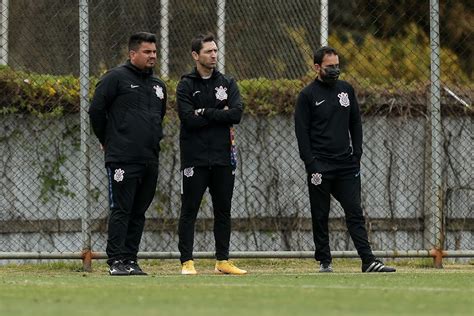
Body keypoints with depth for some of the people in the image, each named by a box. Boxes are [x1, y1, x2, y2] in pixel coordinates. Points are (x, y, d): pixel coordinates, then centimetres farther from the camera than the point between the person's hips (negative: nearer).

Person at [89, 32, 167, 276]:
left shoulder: (158, 86, 18)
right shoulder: (116, 78, -4)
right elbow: (96, 110, -5)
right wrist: (108, 141, 2)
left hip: (150, 160, 7)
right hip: (123, 159, -7)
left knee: (139, 212, 8)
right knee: (121, 211, -7)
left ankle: (130, 259, 12)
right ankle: (116, 262, -7)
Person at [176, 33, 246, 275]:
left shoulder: (227, 84, 10)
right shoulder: (185, 86, 0)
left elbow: (237, 114, -5)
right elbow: (189, 119, -14)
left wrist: (206, 113, -10)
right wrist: (220, 114, -8)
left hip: (223, 157, 4)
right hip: (195, 158, -4)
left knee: (223, 211, 8)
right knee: (189, 211, -3)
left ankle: (223, 260, 15)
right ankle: (187, 262, -2)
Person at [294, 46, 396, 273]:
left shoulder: (346, 90, 12)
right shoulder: (307, 95, -2)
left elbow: (356, 124, 17)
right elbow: (302, 132, -5)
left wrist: (356, 155, 7)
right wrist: (311, 165, -12)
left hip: (347, 164, 4)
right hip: (321, 166, -4)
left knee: (355, 213, -1)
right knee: (320, 217, 2)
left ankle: (368, 261, -6)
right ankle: (324, 261, 10)